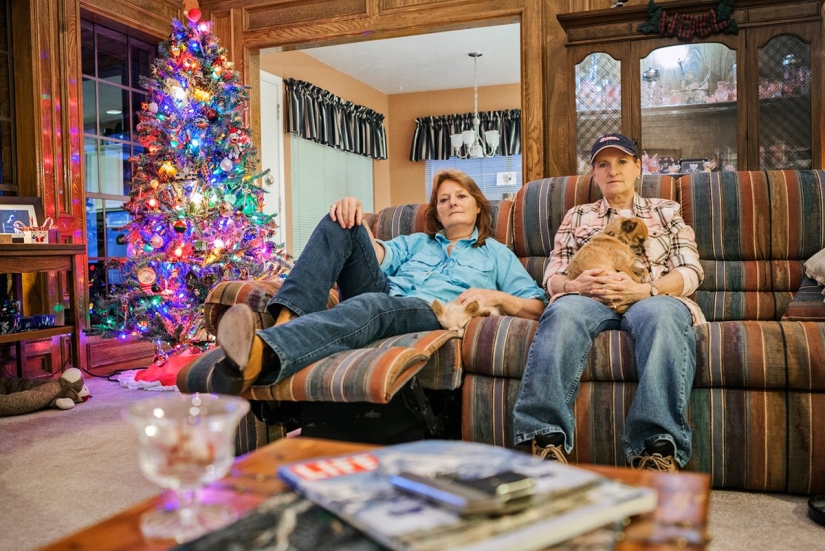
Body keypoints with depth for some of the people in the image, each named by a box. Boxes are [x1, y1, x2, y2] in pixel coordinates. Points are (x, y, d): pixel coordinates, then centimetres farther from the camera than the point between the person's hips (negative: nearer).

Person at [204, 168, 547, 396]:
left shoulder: (496, 254, 26)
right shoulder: (416, 242, 35)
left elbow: (536, 306, 14)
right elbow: (380, 255, 14)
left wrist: (494, 296, -6)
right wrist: (356, 217, -6)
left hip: (434, 313, -4)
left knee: (371, 305, -38)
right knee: (340, 224, -16)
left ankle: (261, 357, -63)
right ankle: (287, 321, -38)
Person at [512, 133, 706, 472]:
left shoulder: (666, 211, 24)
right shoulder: (577, 216, 26)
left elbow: (690, 272, 8)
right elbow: (553, 276, 14)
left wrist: (642, 290, -13)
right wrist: (574, 285, -13)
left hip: (654, 299, 0)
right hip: (590, 300, 1)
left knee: (658, 314, -38)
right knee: (563, 310, -36)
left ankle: (657, 451, -47)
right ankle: (548, 442, -45)